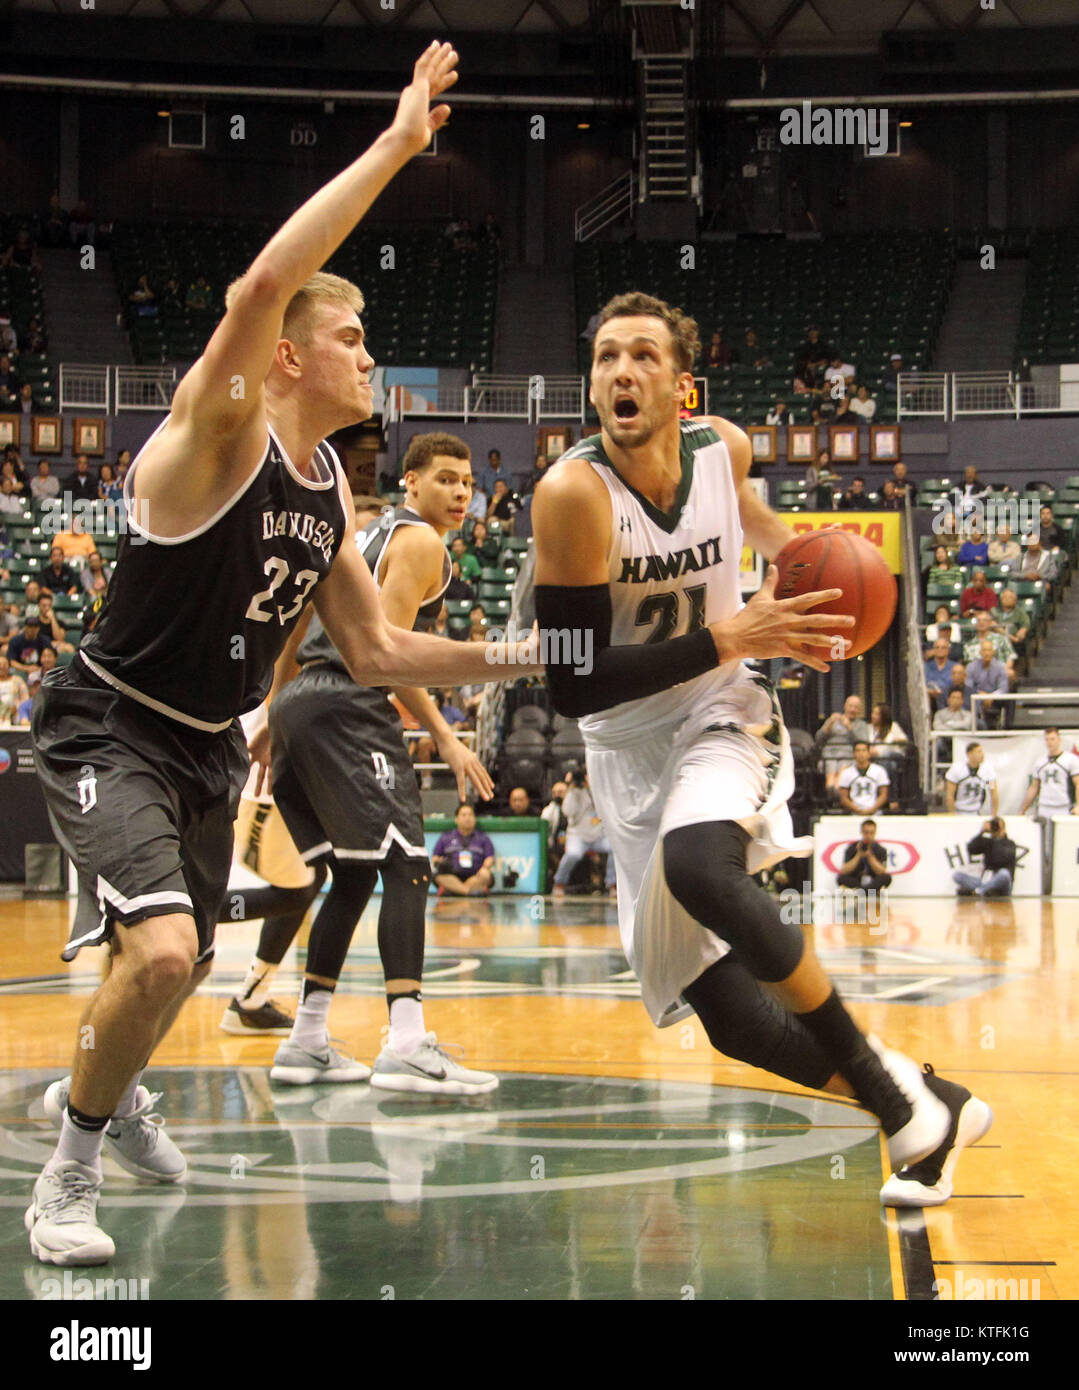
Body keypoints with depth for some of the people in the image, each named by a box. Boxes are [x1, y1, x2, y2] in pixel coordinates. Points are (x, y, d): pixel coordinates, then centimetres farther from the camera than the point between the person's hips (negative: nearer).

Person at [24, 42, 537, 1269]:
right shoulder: (217, 432, -20)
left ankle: (98, 1090, 53)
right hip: (110, 730, -8)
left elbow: (376, 651, 13)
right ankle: (70, 1170, -5)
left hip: (209, 744, 8)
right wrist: (394, 146, -37)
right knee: (161, 952, -27)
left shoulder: (330, 486, 5)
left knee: (182, 959, 22)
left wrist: (511, 658, 2)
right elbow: (260, 287, -40)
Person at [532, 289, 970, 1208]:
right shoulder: (574, 493, -21)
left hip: (724, 719, 0)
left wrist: (785, 543, 5)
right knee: (733, 1020, -7)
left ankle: (883, 1080, -21)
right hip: (631, 747, 0)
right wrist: (730, 637, -28)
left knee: (698, 866, -35)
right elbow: (572, 685, -25)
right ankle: (918, 1106, 15)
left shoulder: (723, 446, -6)